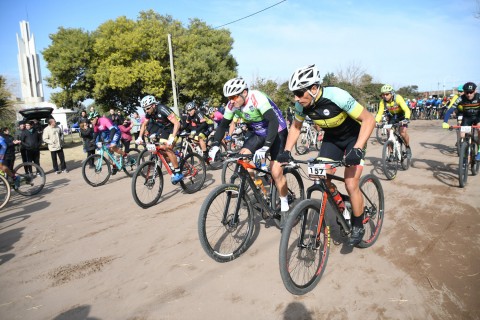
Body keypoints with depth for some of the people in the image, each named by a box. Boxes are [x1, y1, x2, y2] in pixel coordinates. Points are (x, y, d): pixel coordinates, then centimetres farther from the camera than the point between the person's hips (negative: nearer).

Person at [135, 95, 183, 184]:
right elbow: (144, 125, 6)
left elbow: (177, 123, -36)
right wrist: (140, 137, -7)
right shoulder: (149, 113, -10)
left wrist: (172, 138, -45)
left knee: (168, 149, -21)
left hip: (173, 128, -7)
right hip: (164, 128, 7)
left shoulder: (162, 109, -30)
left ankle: (178, 173, -15)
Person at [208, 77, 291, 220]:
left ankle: (284, 208, 8)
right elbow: (223, 125, -4)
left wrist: (265, 148, -48)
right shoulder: (232, 104, -12)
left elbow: (273, 122, -39)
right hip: (257, 133, 7)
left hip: (277, 131, -6)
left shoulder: (257, 98, -31)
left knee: (276, 172, -13)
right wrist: (215, 145, -18)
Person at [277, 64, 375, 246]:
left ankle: (358, 227, 11)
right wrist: (287, 152, -9)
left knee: (351, 185, -12)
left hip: (354, 137, -5)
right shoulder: (301, 105, -18)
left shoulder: (337, 97, -34)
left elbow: (368, 119, -29)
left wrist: (357, 149, -39)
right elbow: (296, 127, 2)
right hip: (331, 138, 5)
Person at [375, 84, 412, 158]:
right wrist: (376, 122, -37)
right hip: (391, 117, 4)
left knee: (403, 132, -20)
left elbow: (407, 110, -36)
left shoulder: (398, 98, -30)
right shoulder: (382, 102, -20)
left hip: (401, 116, -3)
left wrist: (406, 119, -52)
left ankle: (408, 148, 7)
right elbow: (379, 113, -19)